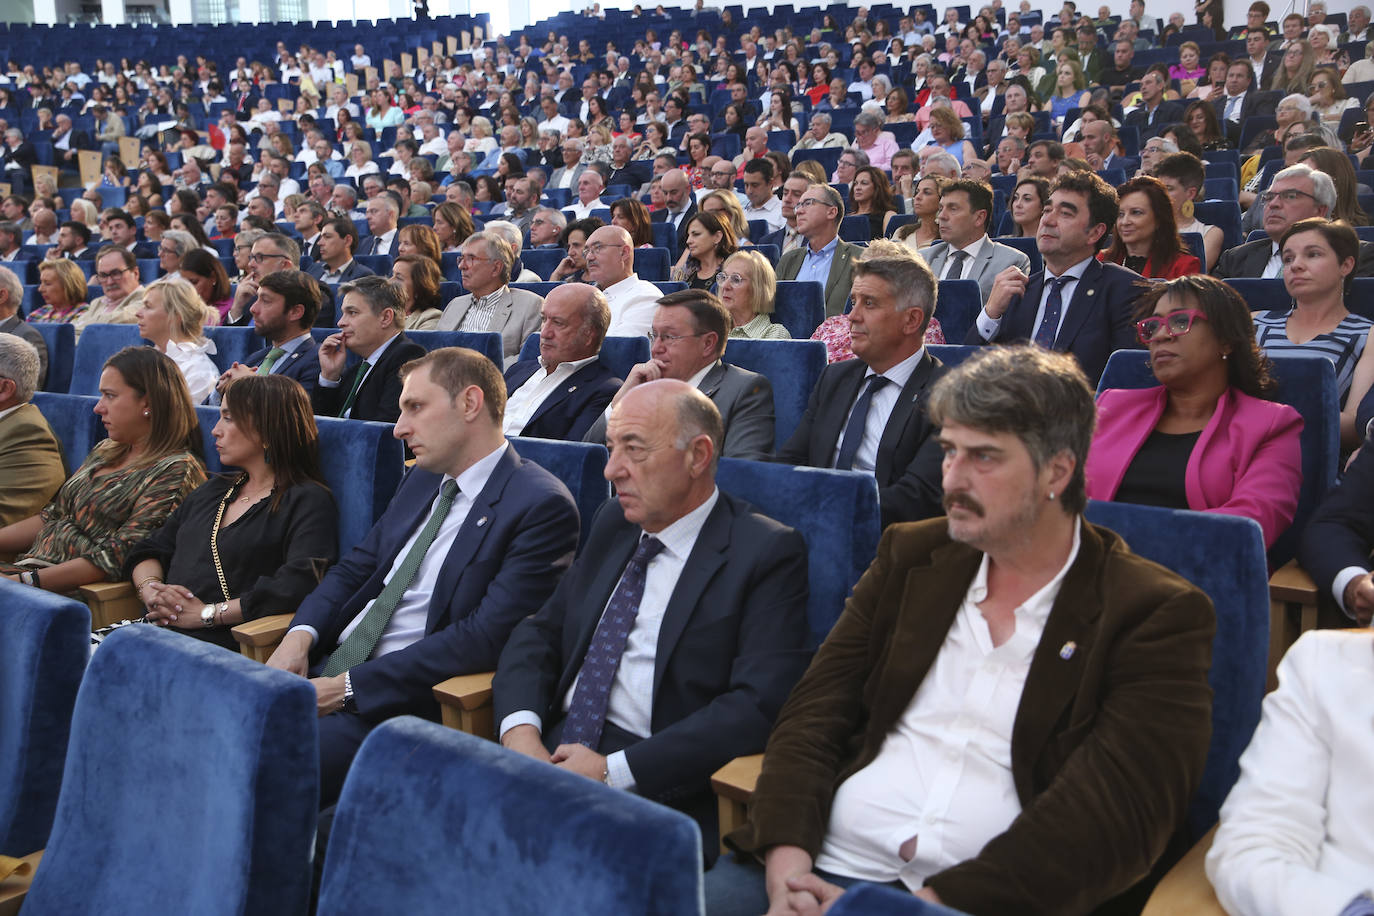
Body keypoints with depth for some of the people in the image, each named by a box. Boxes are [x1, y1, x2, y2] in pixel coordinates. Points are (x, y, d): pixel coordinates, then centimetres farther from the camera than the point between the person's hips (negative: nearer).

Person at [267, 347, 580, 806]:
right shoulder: (422, 478, 16)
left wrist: (350, 685, -19)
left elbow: (485, 637, -18)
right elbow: (354, 567, 19)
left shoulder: (542, 506, -12)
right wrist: (301, 635, -3)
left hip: (402, 697, -8)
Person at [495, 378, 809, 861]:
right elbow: (540, 633, 15)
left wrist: (615, 770, -19)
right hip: (552, 753, 6)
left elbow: (759, 705, -15)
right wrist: (520, 730, -6)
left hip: (655, 785, -6)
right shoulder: (613, 523, 16)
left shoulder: (767, 553, -5)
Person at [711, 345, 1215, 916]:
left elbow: (1117, 811, -13)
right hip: (827, 864, 4)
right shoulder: (910, 556, 10)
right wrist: (786, 852, -11)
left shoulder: (1156, 617, -4)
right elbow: (815, 713, 6)